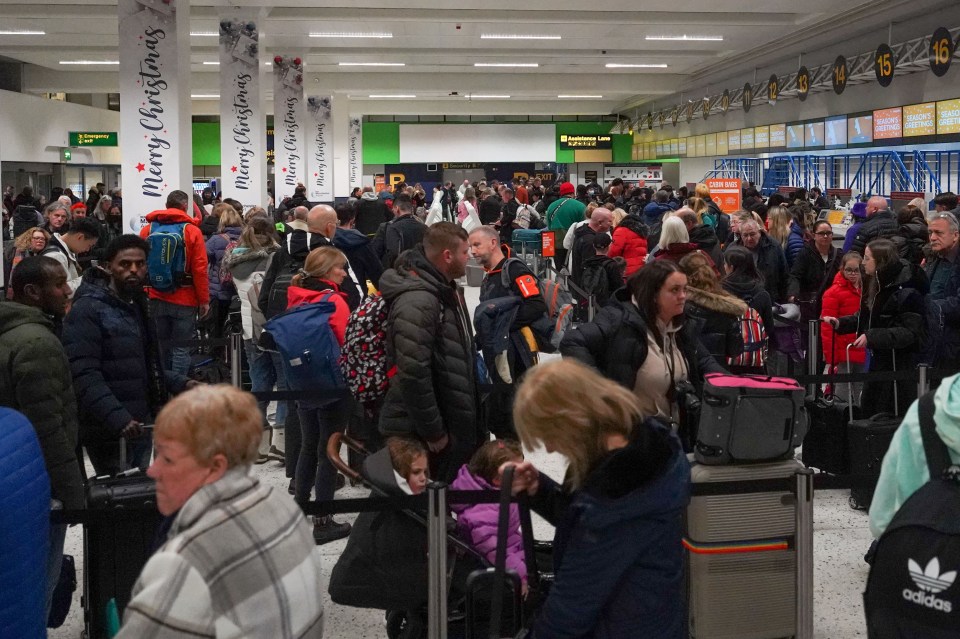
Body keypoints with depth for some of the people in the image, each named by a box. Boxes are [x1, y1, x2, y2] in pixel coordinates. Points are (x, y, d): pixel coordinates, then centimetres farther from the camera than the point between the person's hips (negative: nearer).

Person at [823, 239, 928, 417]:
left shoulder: (906, 292, -21)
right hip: (878, 361, 9)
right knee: (869, 410, 18)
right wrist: (840, 323, 4)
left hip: (898, 364, -9)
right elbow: (864, 318, 18)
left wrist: (872, 337, -27)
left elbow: (910, 332, -24)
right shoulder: (875, 285, 7)